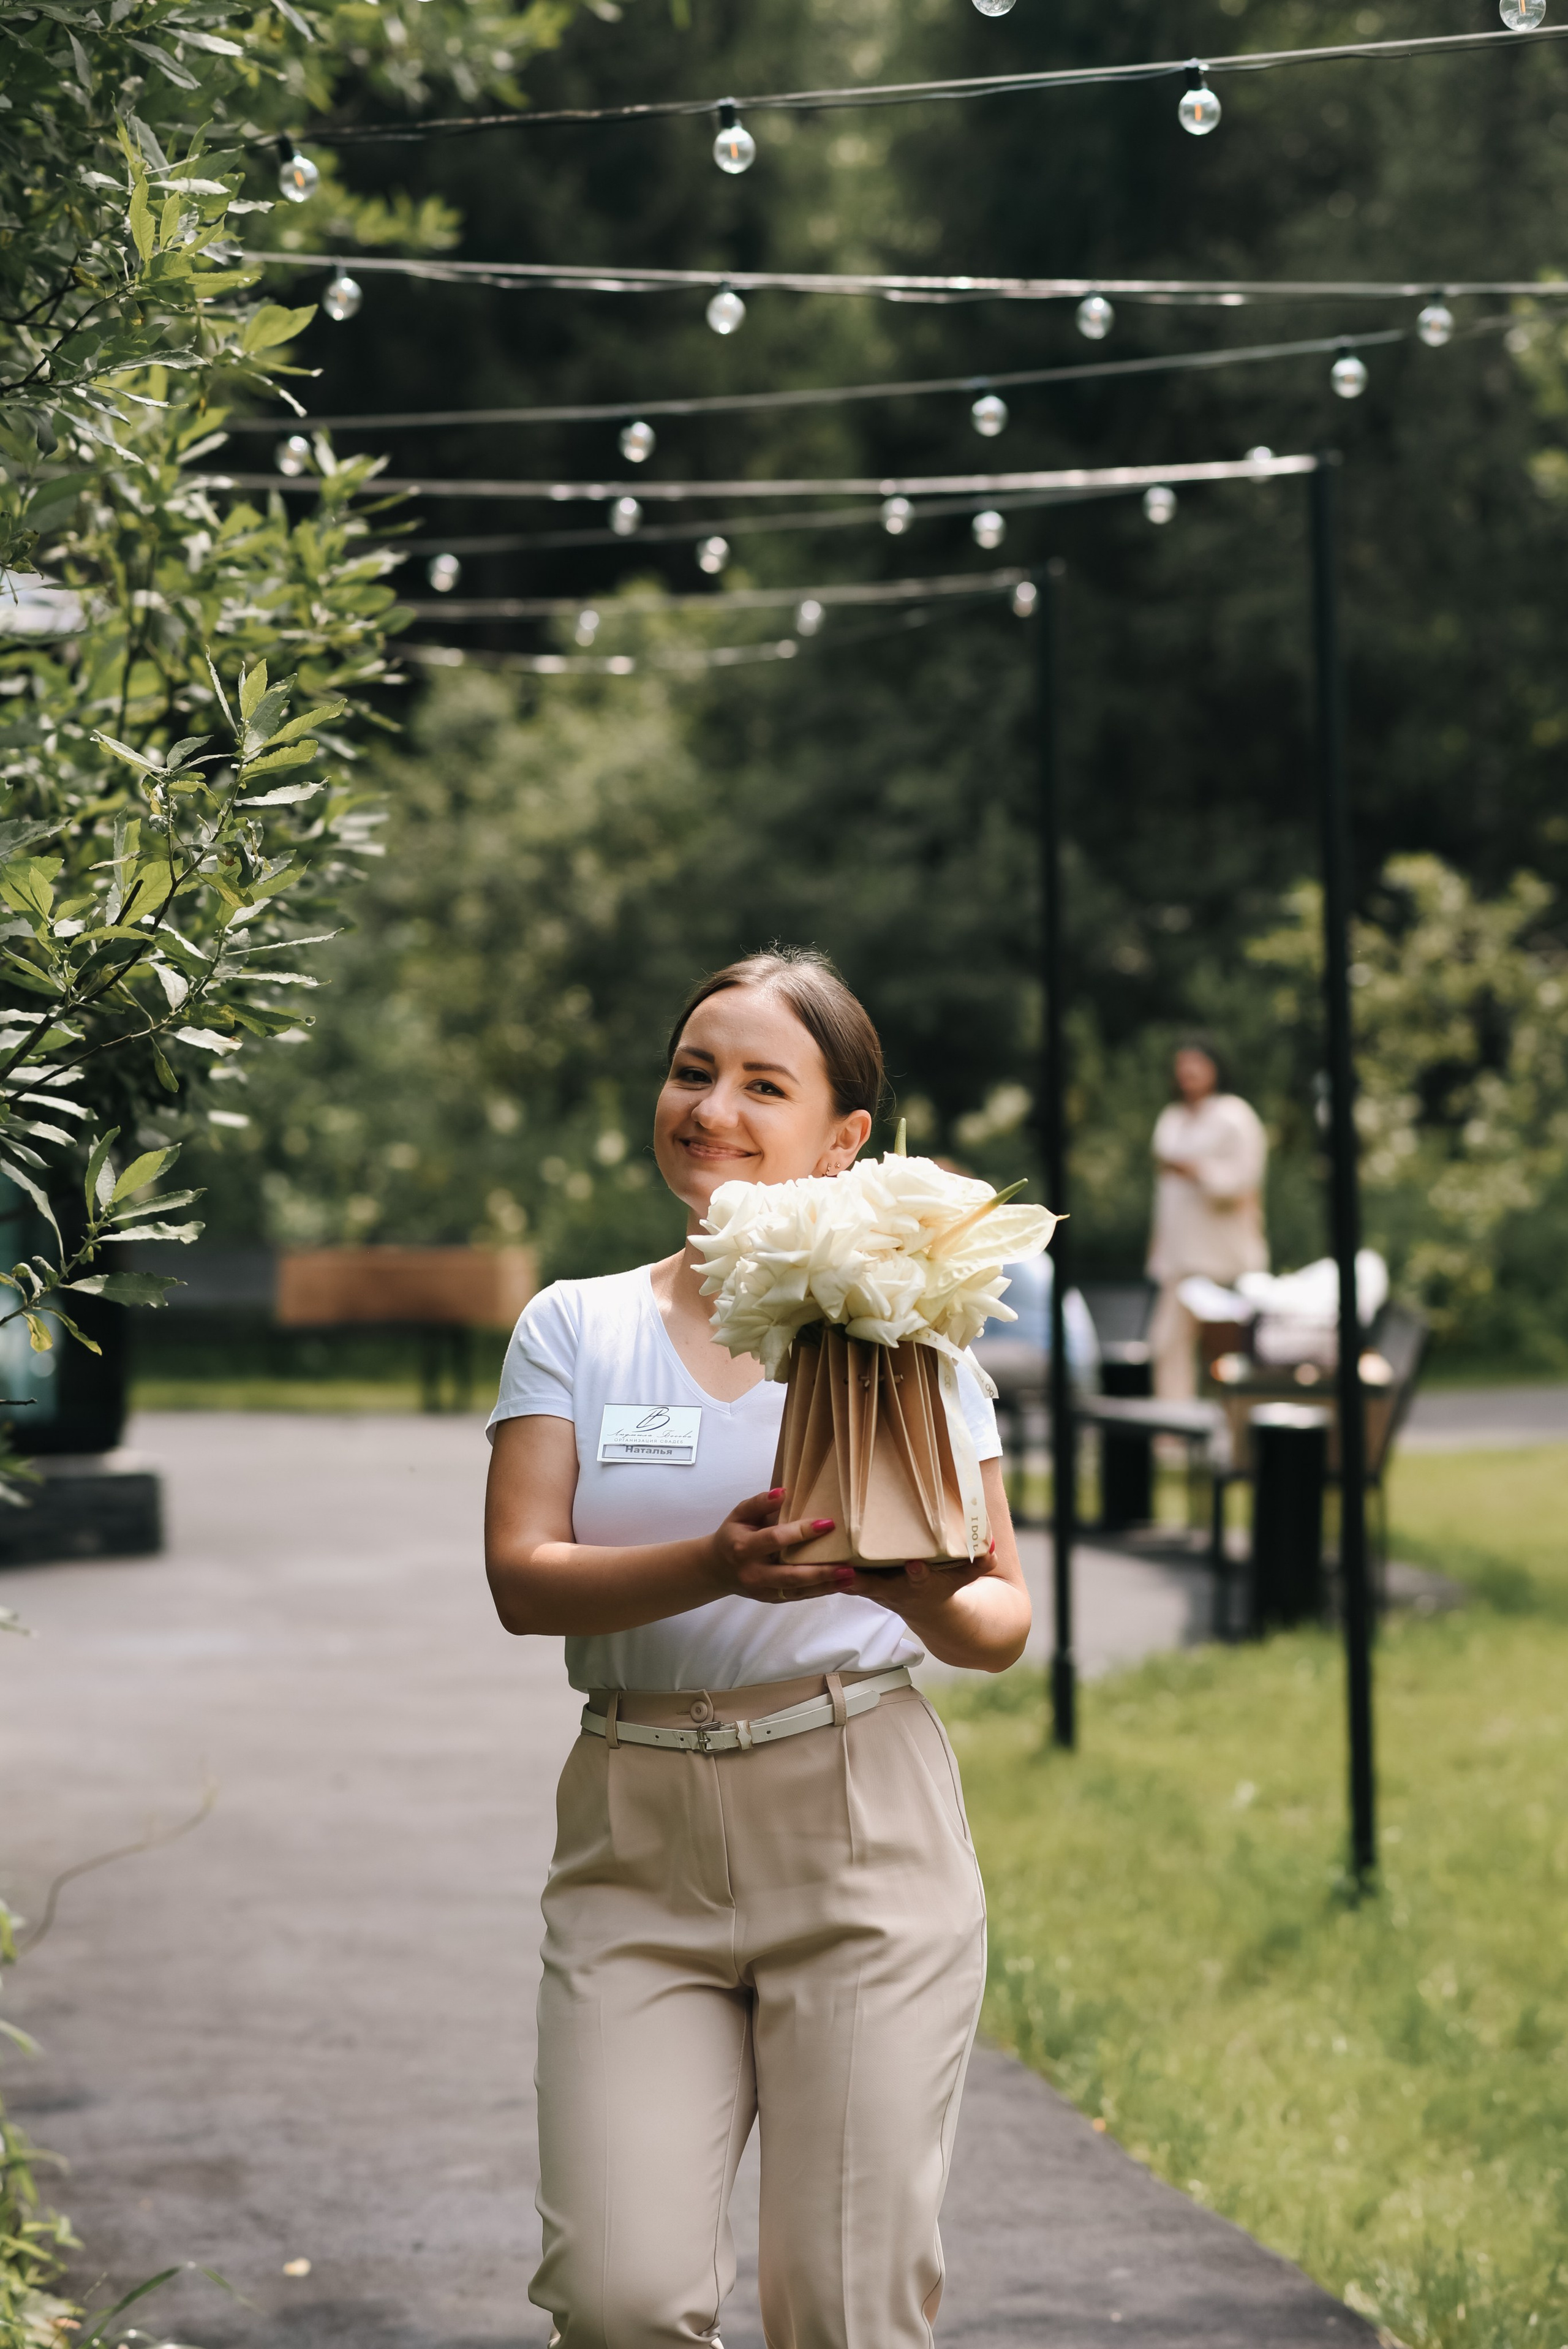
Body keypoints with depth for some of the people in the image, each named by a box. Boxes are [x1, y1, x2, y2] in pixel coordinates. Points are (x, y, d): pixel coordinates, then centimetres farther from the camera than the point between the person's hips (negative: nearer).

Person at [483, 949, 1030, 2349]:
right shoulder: (576, 1327, 10)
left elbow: (1006, 1624, 7)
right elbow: (522, 1578, -4)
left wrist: (932, 1601, -16)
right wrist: (711, 1570, -22)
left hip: (859, 1828, -1)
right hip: (636, 1833, 1)